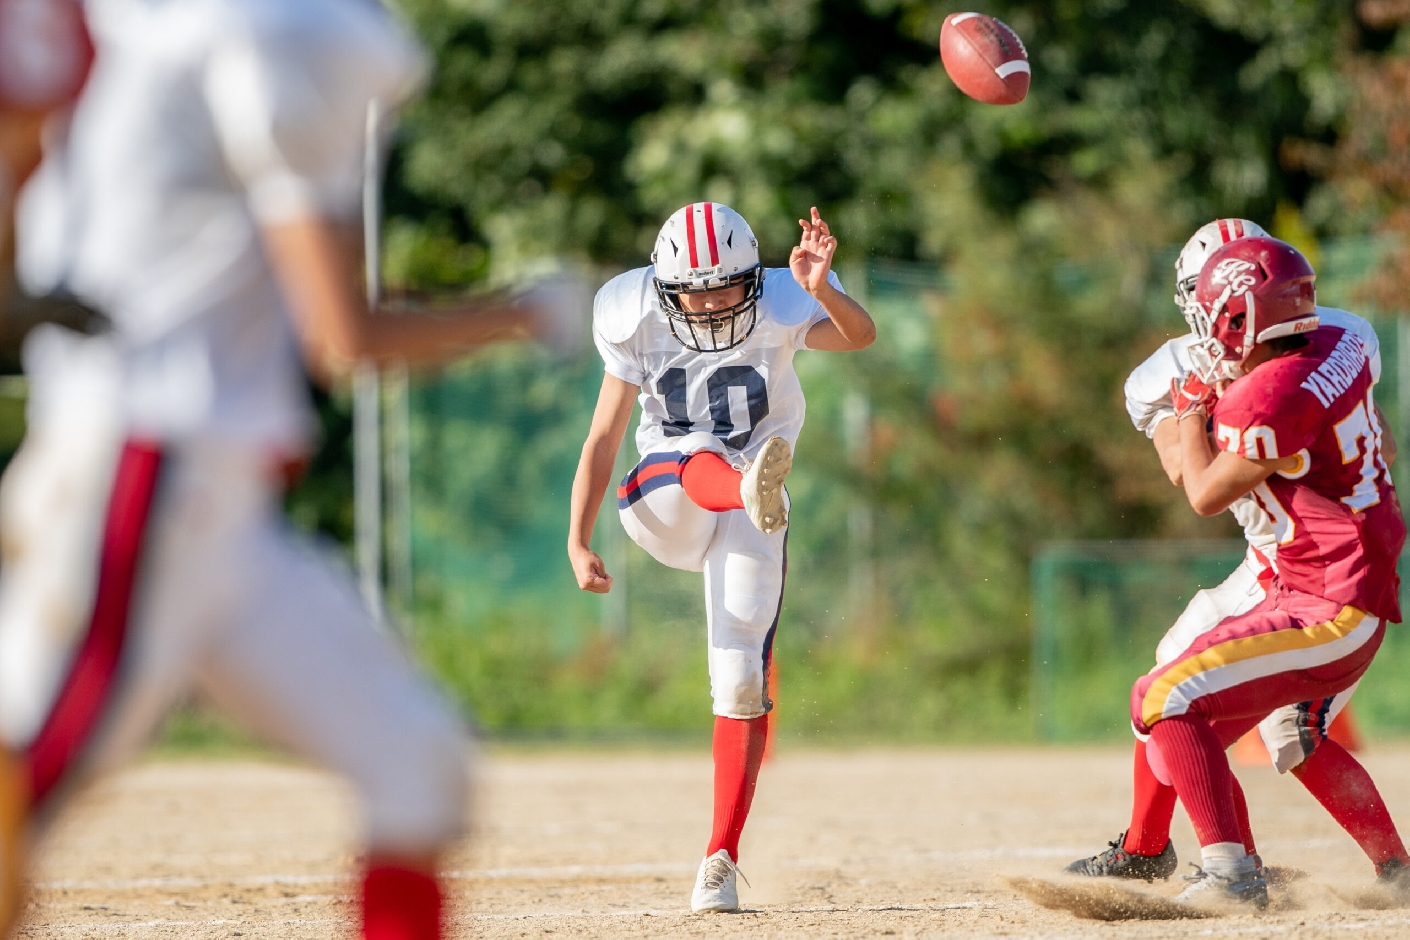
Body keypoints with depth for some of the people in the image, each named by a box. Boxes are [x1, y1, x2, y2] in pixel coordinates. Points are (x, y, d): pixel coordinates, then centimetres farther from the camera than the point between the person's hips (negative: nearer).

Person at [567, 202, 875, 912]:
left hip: (743, 529, 0)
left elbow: (859, 336, -33)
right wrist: (578, 543, -10)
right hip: (664, 506, 0)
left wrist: (821, 292, -54)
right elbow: (602, 440, -4)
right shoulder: (638, 330, -10)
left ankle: (721, 860, -1)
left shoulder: (777, 315, -14)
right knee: (697, 454, -34)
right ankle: (753, 491, -71)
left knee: (740, 684, -9)